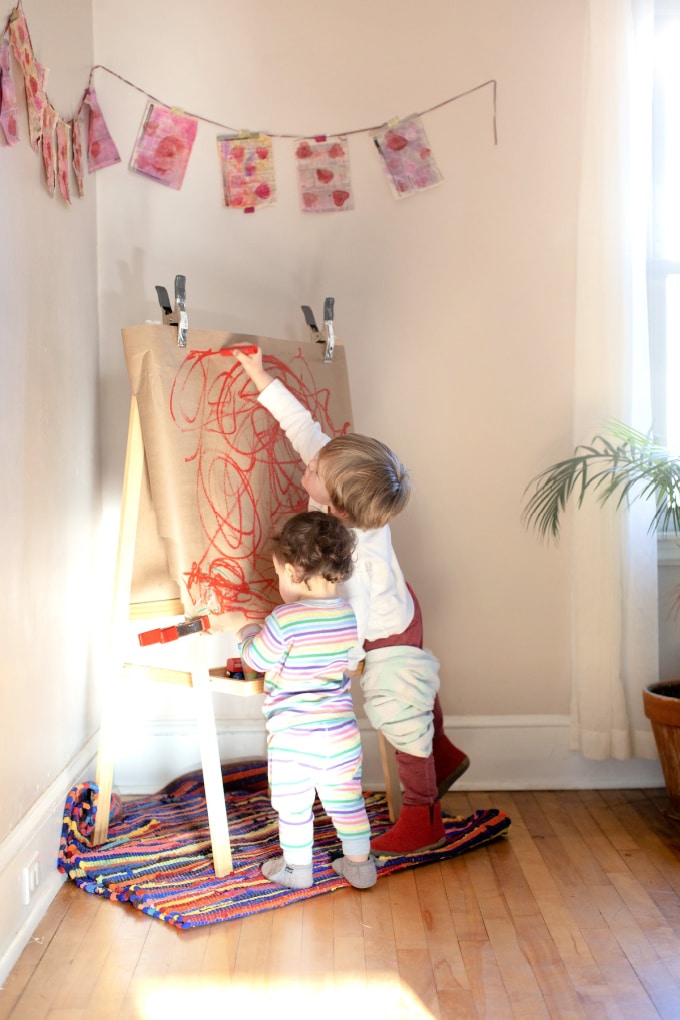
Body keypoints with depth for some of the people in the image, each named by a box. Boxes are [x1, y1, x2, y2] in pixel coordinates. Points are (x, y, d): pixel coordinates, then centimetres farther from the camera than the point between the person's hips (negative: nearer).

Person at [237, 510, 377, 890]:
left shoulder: (284, 620, -20)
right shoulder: (348, 614, 0)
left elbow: (258, 659, -7)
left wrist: (248, 634, 14)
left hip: (292, 734, -5)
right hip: (341, 730, 5)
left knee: (293, 804, 13)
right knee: (346, 799, 19)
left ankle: (298, 868, 29)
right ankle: (360, 864, 31)